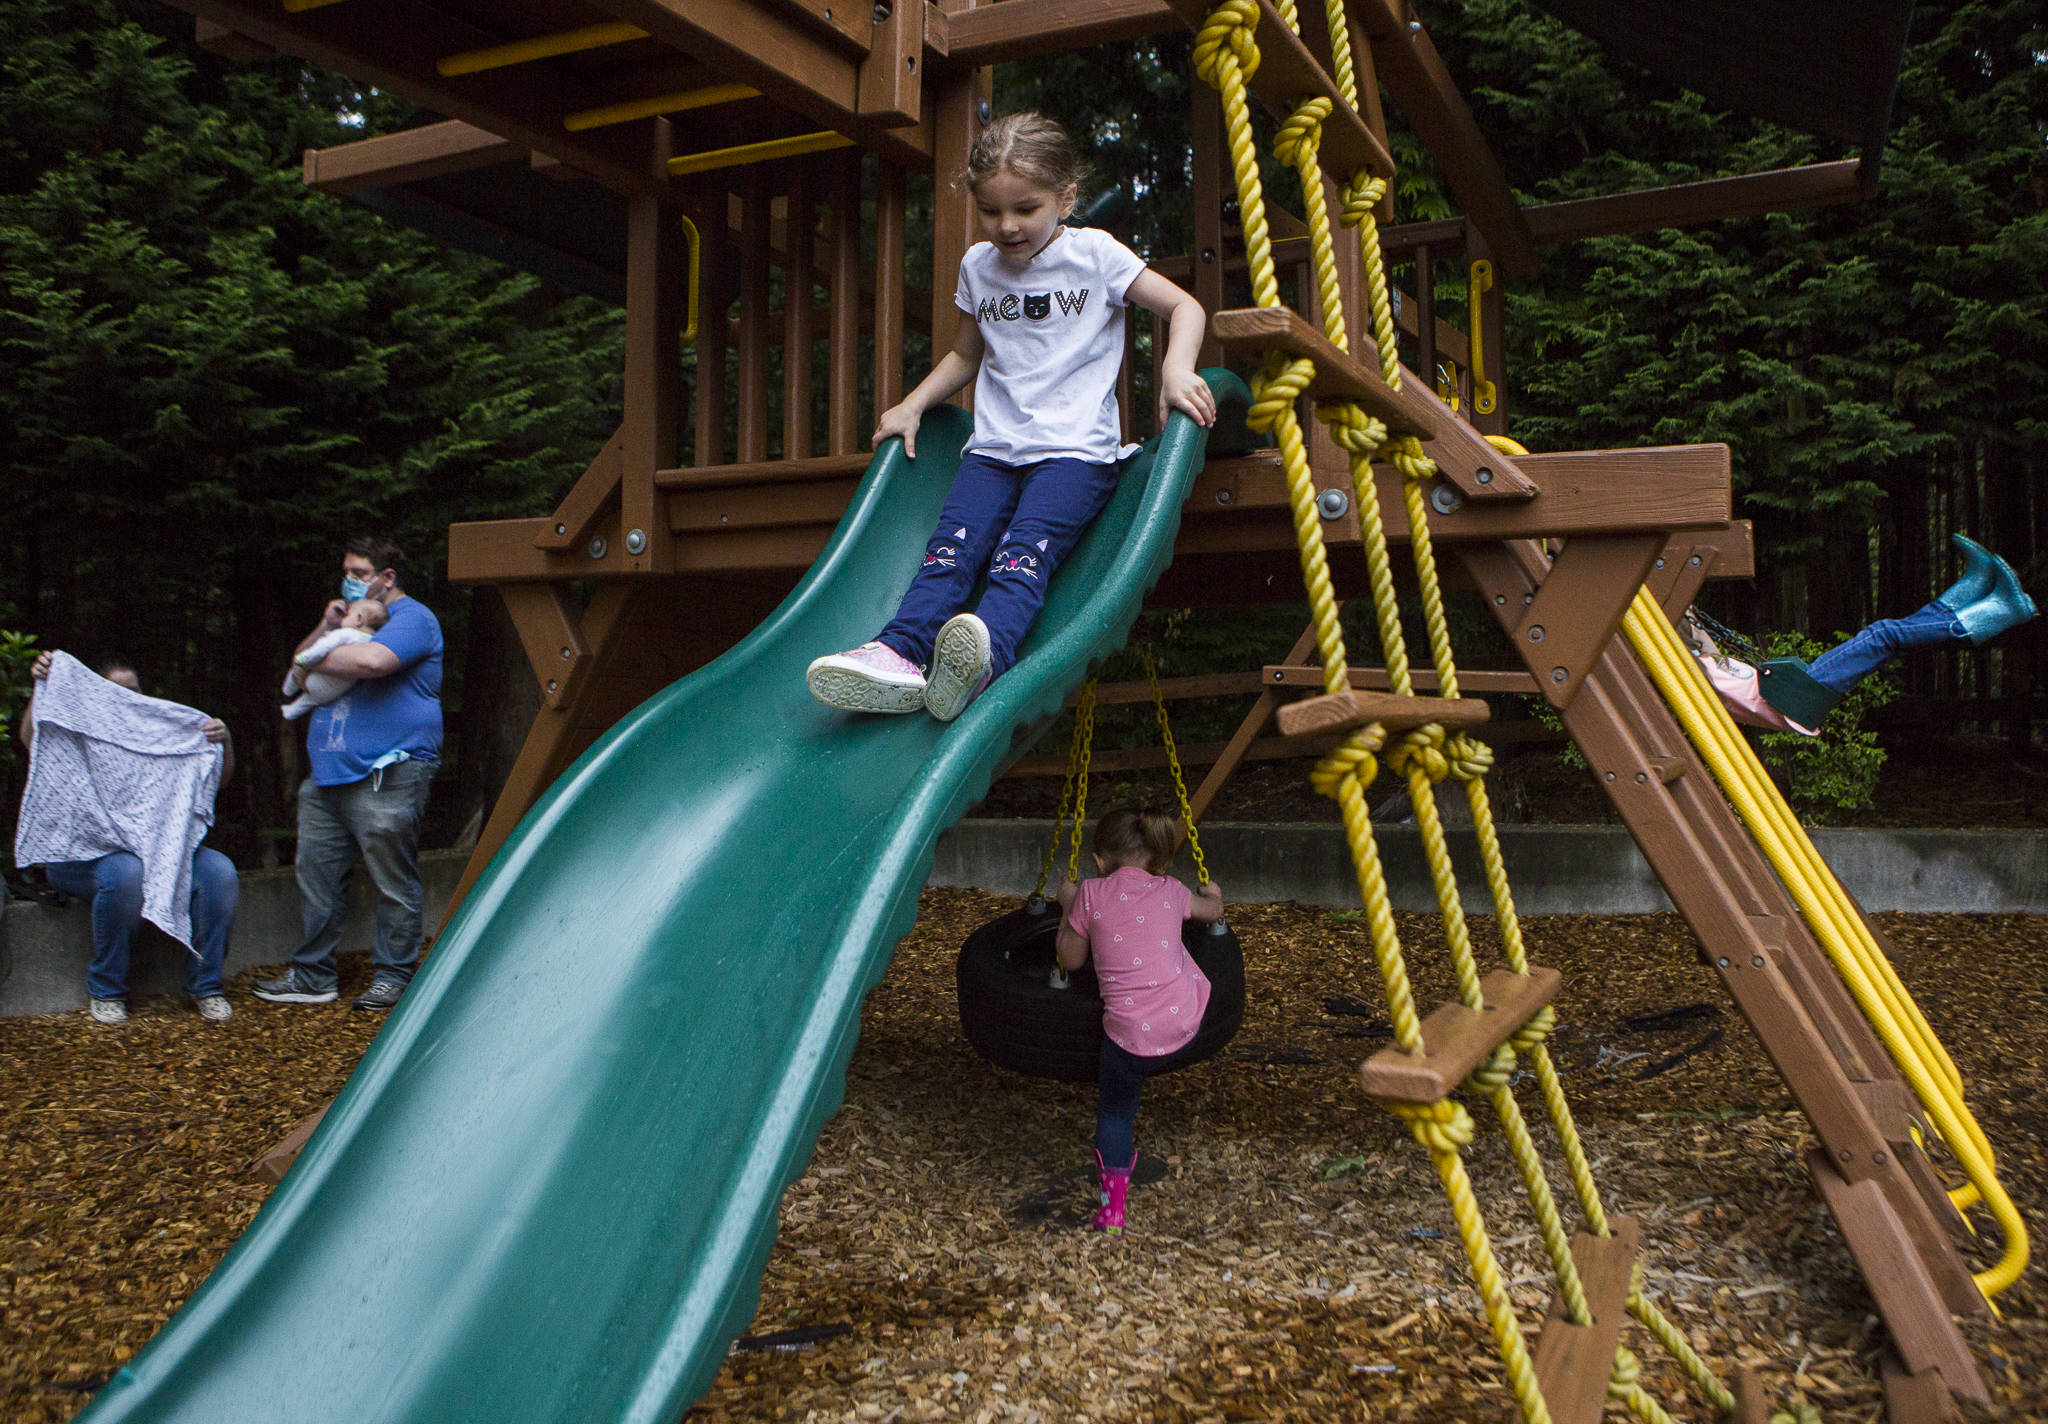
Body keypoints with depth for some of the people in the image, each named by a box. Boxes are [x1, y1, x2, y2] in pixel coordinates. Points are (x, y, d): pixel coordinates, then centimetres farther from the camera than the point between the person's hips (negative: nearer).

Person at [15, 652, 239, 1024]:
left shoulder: (168, 736, 22)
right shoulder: (78, 735, 13)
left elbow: (219, 778, 15)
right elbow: (31, 740, -7)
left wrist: (224, 742, -5)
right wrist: (40, 688, -20)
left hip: (162, 848, 3)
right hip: (88, 852, -3)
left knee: (219, 872, -25)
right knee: (126, 875, -38)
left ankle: (206, 986, -13)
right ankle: (106, 990, -18)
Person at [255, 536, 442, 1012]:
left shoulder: (412, 618, -5)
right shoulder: (353, 615, 25)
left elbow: (372, 660, -25)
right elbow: (301, 665, 23)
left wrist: (315, 658, -8)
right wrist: (325, 630, 4)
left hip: (387, 776, -9)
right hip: (329, 776, 9)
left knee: (394, 883, -3)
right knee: (316, 875, 10)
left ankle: (393, 976, 7)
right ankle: (311, 977, 18)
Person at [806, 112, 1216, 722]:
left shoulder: (1094, 253, 4)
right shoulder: (978, 265, 16)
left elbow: (1185, 307, 7)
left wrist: (1177, 369, -13)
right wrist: (912, 406, 19)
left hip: (1075, 449, -4)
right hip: (993, 448, 4)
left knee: (1027, 545, -31)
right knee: (953, 542, -24)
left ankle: (989, 647, -57)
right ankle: (901, 652, -44)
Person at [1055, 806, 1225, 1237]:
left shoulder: (1091, 894, 1)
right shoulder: (1170, 891, 9)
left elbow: (1070, 959, 13)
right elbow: (1213, 910, 30)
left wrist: (1068, 907, 24)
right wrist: (1212, 894, 52)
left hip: (1132, 1035, -2)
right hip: (1187, 1022, 2)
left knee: (1115, 1111, 14)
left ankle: (1111, 1209, 4)